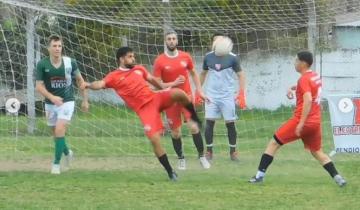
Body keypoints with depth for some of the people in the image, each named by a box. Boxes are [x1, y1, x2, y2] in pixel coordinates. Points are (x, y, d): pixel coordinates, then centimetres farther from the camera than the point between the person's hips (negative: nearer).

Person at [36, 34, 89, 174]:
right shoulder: (42, 65, -12)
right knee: (56, 133, 13)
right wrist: (52, 97, -28)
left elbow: (80, 80, 5)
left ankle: (56, 163, -8)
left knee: (59, 130, -18)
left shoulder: (70, 62, -10)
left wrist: (85, 100, 8)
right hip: (50, 103, 2)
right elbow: (39, 86, -12)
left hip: (67, 101, -2)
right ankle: (67, 152, 44)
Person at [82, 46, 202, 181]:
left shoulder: (139, 69, 15)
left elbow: (152, 79, 29)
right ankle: (170, 172, -2)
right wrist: (89, 85, -38)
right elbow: (101, 84, -18)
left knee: (178, 94, -25)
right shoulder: (114, 77, -2)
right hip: (144, 109, -4)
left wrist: (164, 88, 37)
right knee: (155, 139, -15)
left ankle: (195, 118, 3)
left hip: (155, 97, 4)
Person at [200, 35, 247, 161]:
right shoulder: (208, 57, 4)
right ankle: (209, 151, 3)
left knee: (230, 123, 0)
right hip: (211, 95, 2)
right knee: (209, 122, -5)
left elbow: (240, 75, 0)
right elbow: (203, 74, 17)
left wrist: (241, 95, -9)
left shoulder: (232, 58, -4)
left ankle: (233, 152, 13)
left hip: (227, 96, -2)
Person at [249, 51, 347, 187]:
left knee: (274, 143, 2)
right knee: (317, 152, 19)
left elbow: (308, 100, -26)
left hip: (301, 121, -8)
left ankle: (260, 175, -1)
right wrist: (293, 88, 16)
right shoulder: (315, 76, 13)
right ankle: (338, 178, 5)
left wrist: (301, 123, -29)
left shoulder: (304, 79, -14)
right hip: (316, 122, 8)